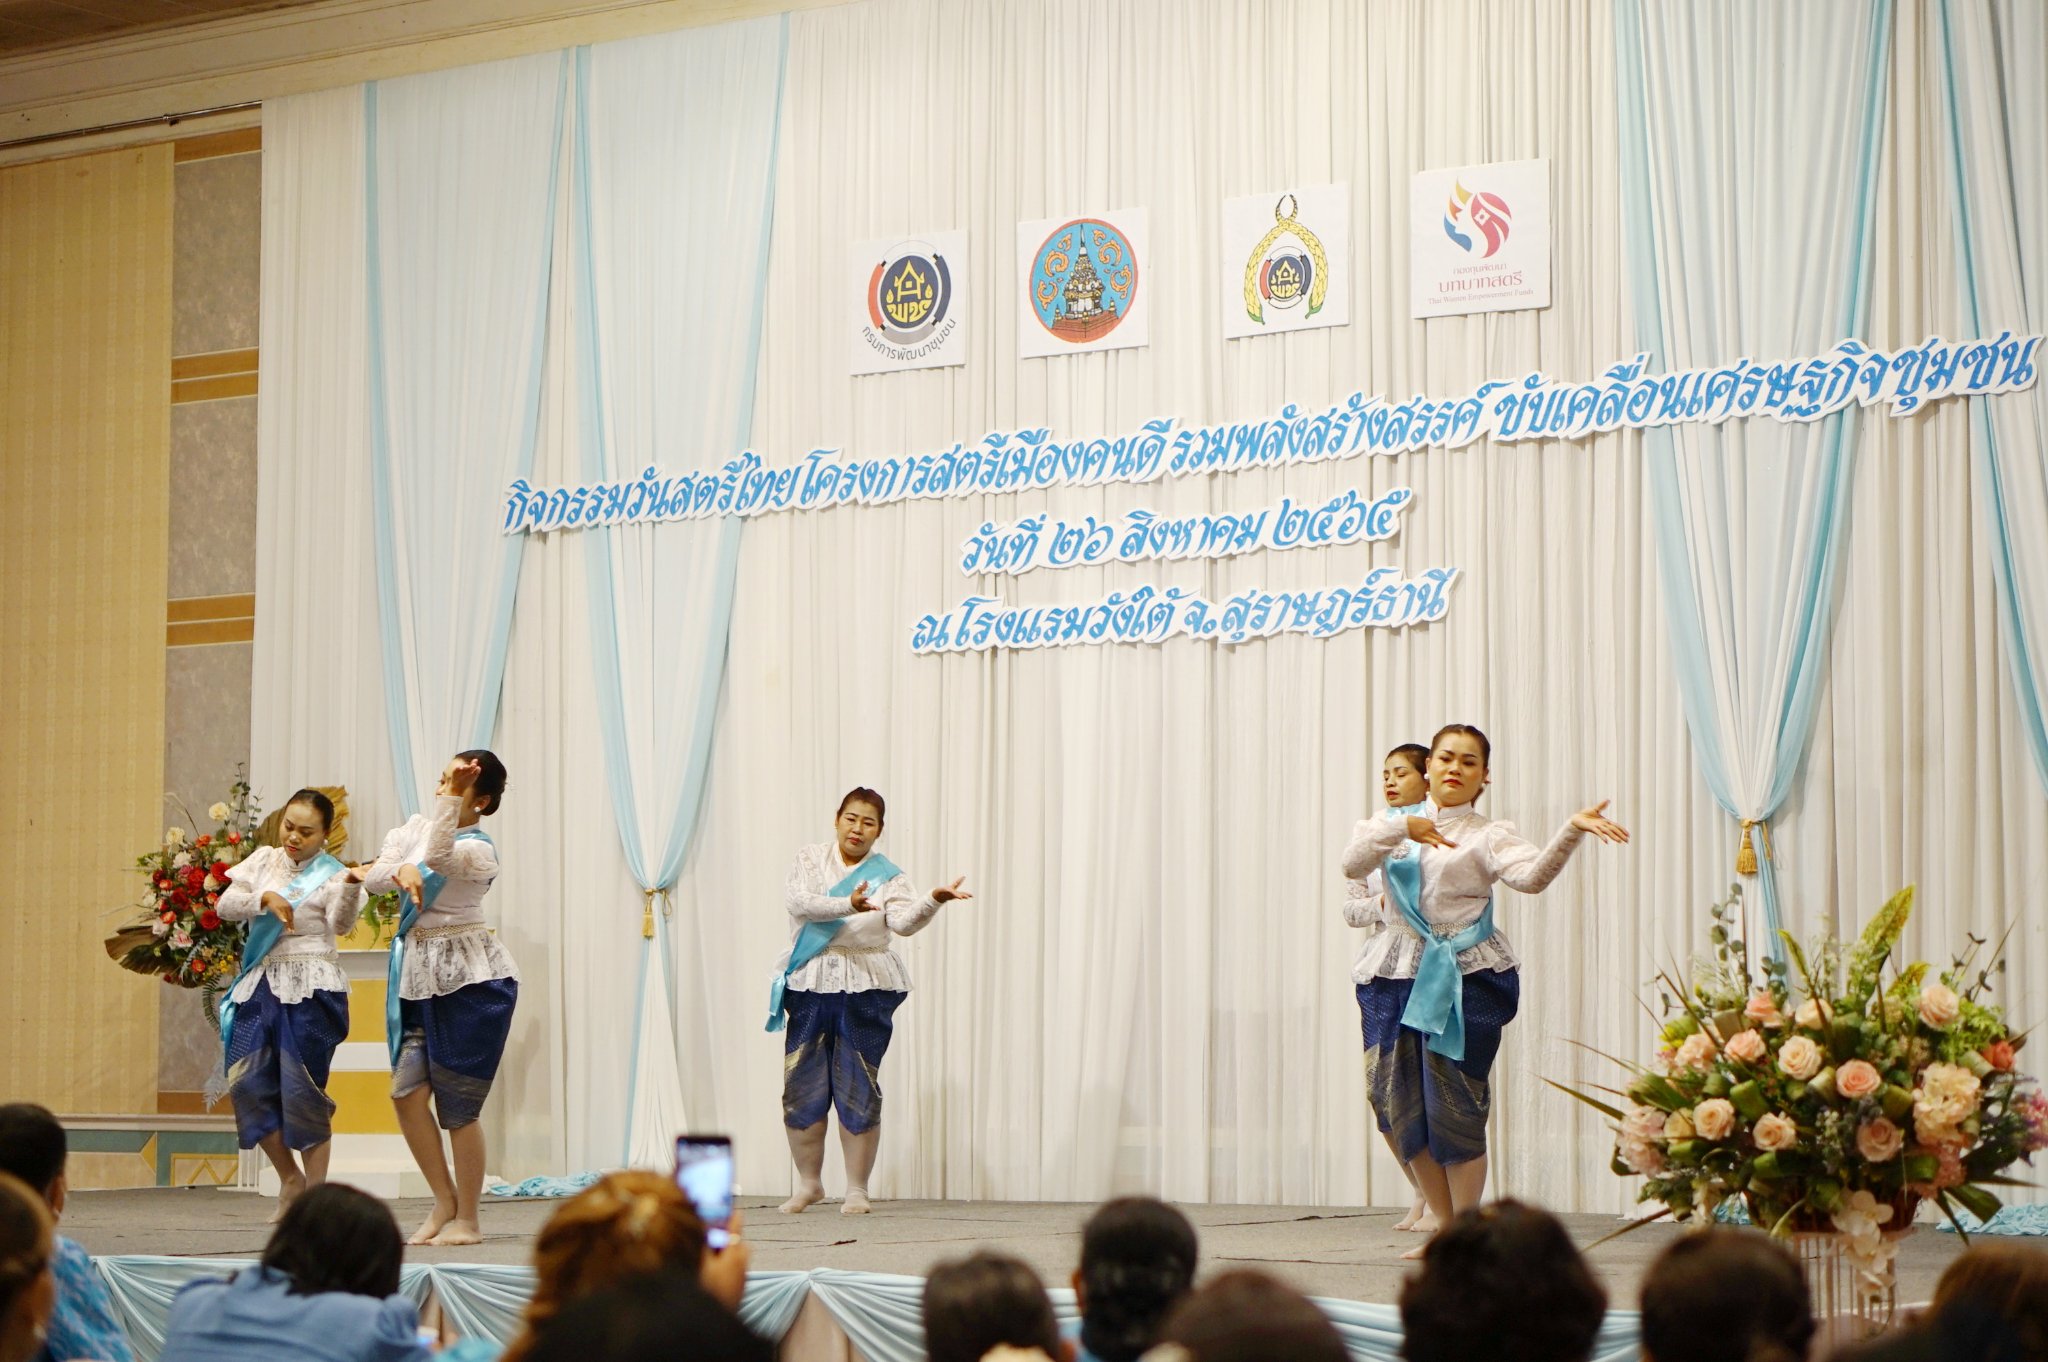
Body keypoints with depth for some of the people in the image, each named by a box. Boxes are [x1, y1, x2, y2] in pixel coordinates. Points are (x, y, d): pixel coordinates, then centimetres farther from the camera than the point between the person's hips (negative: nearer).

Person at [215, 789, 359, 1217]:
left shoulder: (331, 873, -1)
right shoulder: (264, 861, 12)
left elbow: (341, 924, -17)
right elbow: (225, 906, 3)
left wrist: (352, 884, -35)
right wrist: (265, 899, -14)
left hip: (310, 989, -4)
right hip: (261, 985, 4)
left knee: (302, 1089, -6)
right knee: (247, 1081, -2)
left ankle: (316, 1190, 4)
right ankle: (290, 1178, 15)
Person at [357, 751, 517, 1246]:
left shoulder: (478, 850, -12)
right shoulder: (416, 826, 10)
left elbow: (437, 855, -31)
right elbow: (373, 878, 5)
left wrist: (453, 797, -34)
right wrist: (398, 872, -16)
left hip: (469, 981, -6)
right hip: (418, 977, 7)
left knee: (457, 1105, -3)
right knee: (407, 1091, -3)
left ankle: (467, 1219, 9)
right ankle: (445, 1201, 13)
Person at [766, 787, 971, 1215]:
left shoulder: (887, 876, 4)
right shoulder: (809, 861, 6)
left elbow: (904, 922, -14)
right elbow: (797, 903, -13)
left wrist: (933, 901, -34)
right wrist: (848, 905, -28)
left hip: (866, 990, -1)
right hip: (809, 987, 1)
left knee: (859, 1091, -2)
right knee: (801, 1088, 2)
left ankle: (857, 1189, 7)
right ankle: (809, 1184, 17)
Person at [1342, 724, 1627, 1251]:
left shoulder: (1488, 836, 3)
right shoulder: (1393, 824, 14)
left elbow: (1532, 875, -16)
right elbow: (1353, 863, -4)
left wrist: (1571, 831, -31)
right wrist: (1402, 828, -17)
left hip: (1466, 977, -4)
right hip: (1399, 972, 4)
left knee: (1454, 1107, -7)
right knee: (1397, 1103, 2)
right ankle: (1445, 1225, 18)